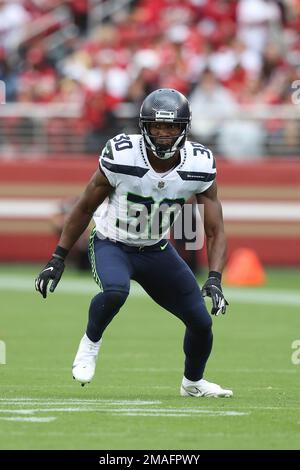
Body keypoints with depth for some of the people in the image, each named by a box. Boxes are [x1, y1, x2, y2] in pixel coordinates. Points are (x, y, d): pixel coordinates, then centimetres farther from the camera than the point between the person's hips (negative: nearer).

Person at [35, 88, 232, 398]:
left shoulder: (199, 166, -17)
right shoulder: (121, 157, -25)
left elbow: (215, 230, -9)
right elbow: (84, 209, -10)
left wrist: (214, 279, -25)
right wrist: (57, 260, -7)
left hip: (156, 250, 4)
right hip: (111, 245, -4)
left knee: (201, 322, 2)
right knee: (115, 291, -37)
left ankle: (193, 382, 34)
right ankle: (91, 343, -5)